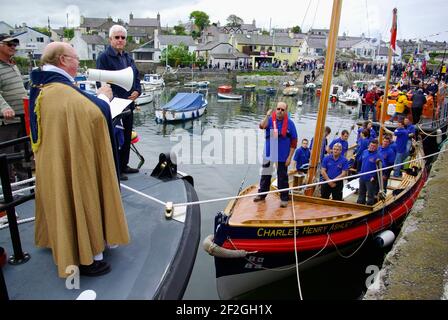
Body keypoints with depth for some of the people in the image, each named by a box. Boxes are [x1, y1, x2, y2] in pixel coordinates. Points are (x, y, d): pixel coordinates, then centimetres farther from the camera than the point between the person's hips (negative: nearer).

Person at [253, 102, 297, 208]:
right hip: (268, 154, 2)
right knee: (265, 175, 15)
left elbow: (293, 142, -4)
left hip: (282, 157, -2)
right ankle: (262, 194, 31)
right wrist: (267, 115, -36)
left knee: (282, 178, 7)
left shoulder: (290, 123, -5)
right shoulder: (270, 119, -2)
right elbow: (262, 126, -24)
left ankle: (284, 198, 18)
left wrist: (289, 157, -7)